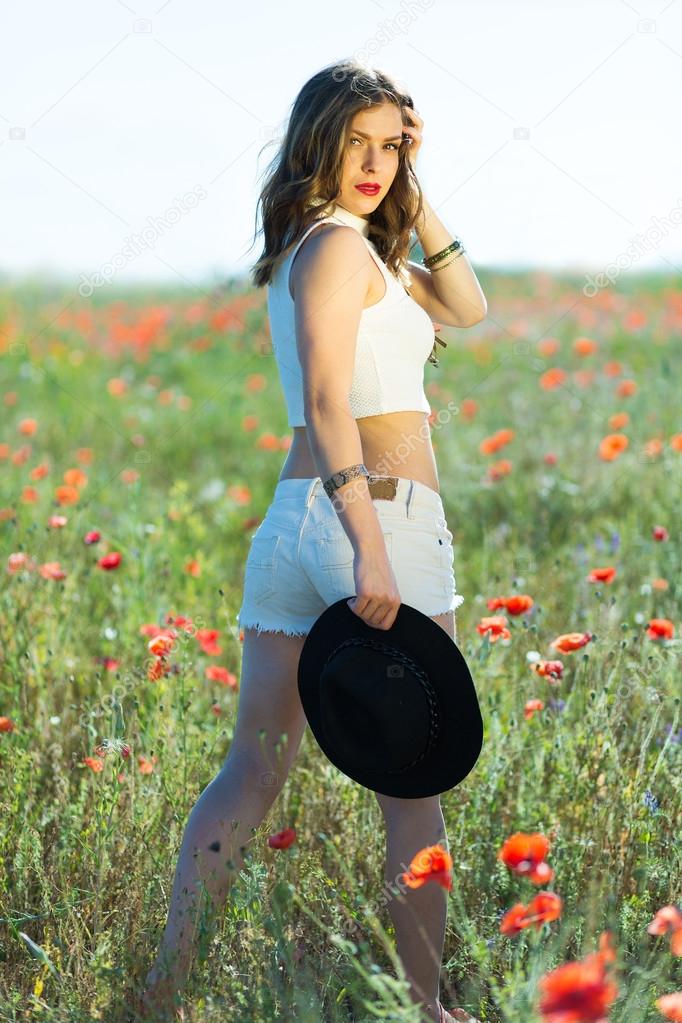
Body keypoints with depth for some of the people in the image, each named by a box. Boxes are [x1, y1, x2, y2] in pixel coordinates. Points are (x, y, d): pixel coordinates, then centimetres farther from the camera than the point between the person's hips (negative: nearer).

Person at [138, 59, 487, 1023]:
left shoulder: (349, 245, 18)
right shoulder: (337, 242, -10)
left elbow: (467, 308, 21)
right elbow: (326, 398, -20)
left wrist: (415, 198, 13)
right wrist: (370, 547, -26)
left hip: (291, 519, 9)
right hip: (383, 512, -9)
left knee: (252, 769, 9)